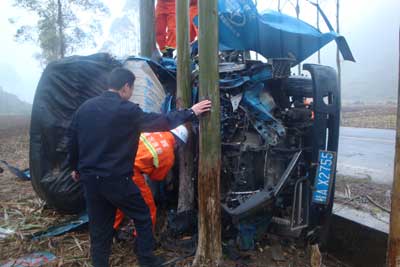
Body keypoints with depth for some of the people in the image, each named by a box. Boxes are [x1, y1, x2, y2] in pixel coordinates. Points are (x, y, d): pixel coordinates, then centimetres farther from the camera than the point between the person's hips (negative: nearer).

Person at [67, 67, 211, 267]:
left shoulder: (85, 107, 6)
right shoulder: (127, 110, -13)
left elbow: (72, 139, 12)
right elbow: (161, 122, -10)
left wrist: (75, 168, 25)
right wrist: (191, 112, 0)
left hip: (89, 179, 6)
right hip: (116, 179, -6)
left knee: (99, 229, 17)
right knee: (142, 217, 14)